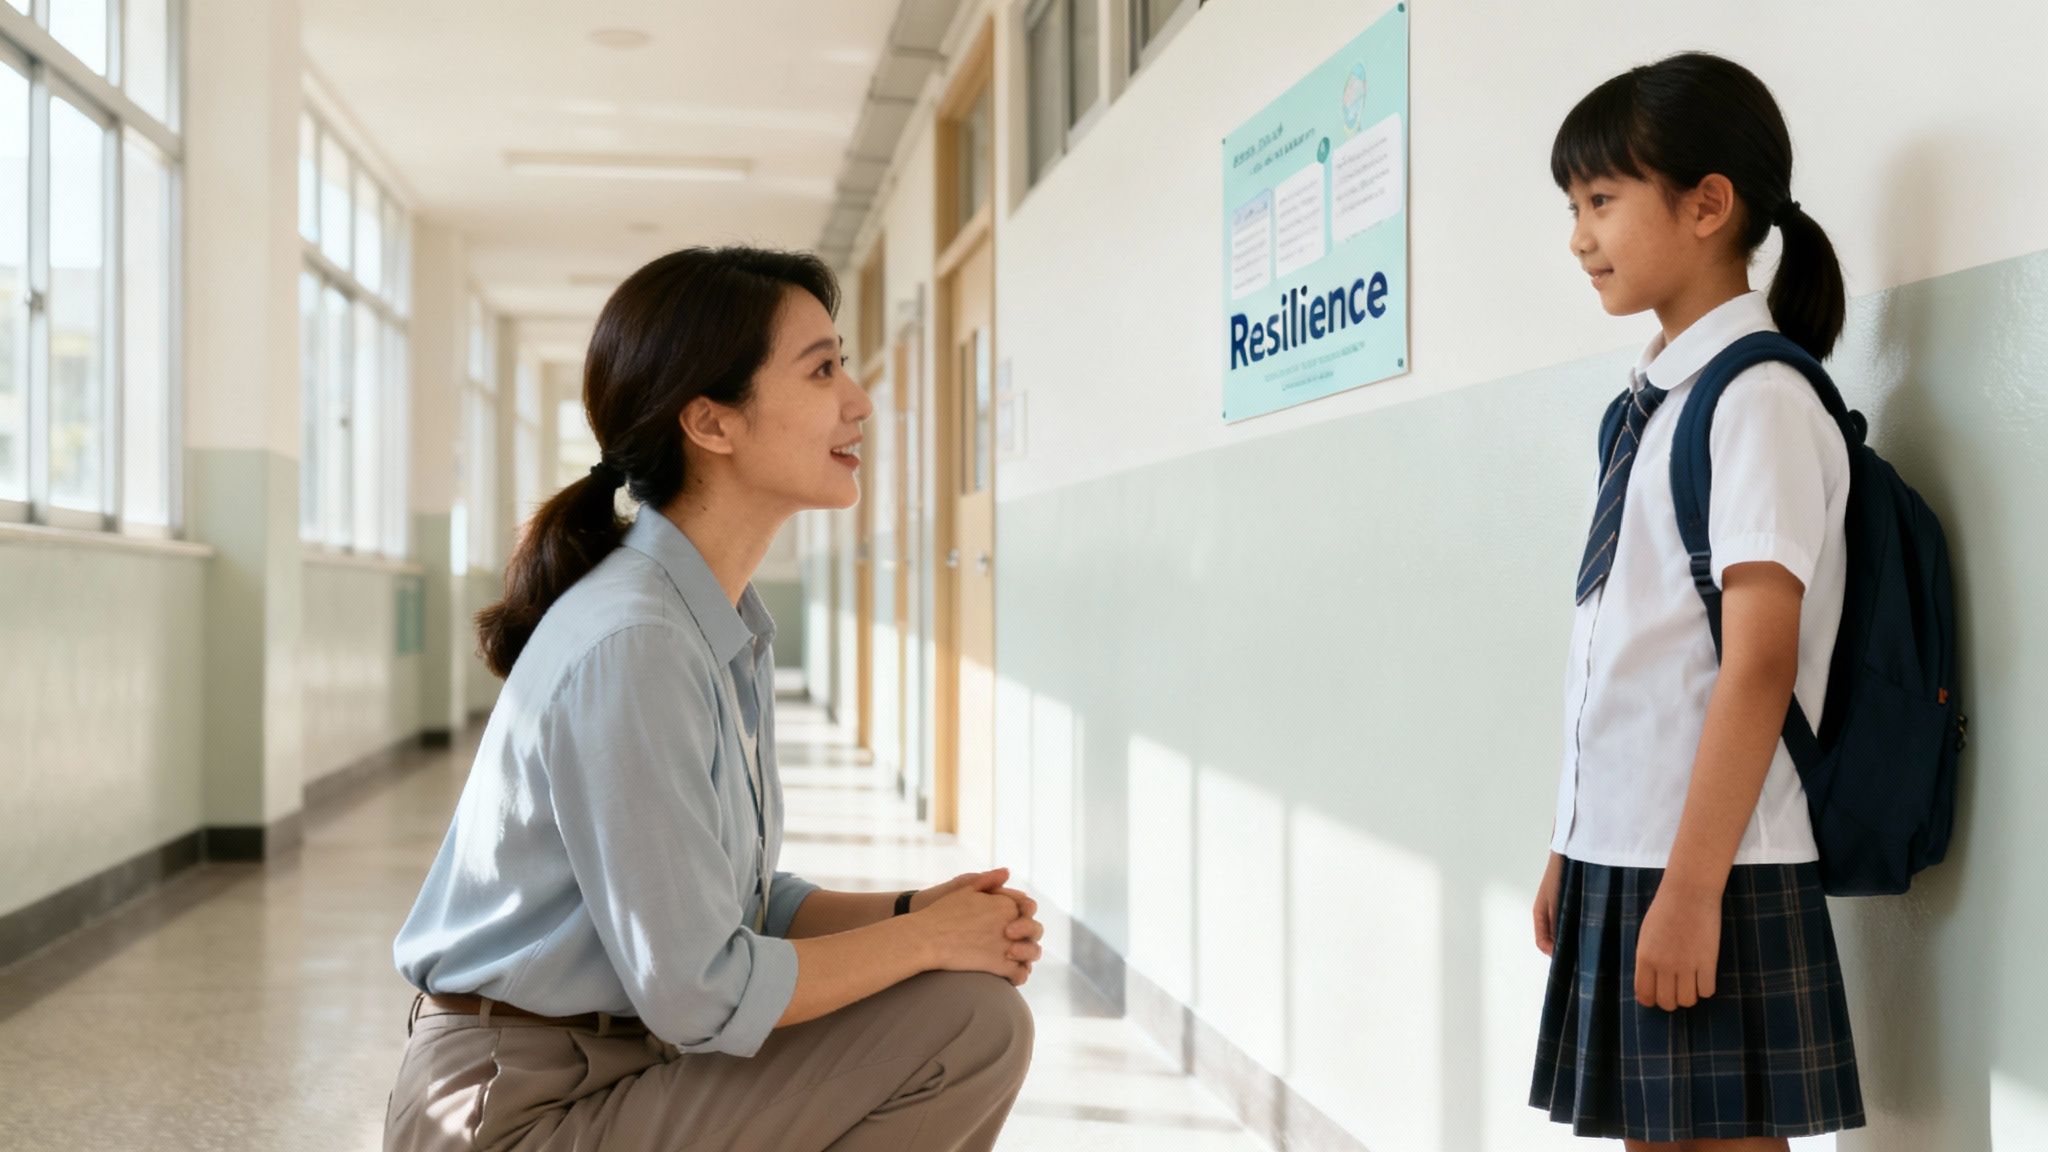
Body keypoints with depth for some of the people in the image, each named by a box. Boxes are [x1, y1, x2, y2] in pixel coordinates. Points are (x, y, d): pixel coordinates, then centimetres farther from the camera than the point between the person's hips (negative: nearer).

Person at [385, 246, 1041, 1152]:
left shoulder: (731, 629, 6)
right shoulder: (628, 646, -24)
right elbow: (696, 993, -23)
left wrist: (912, 909, -4)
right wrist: (928, 938, -12)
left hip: (623, 1063, 9)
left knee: (983, 997, 7)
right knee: (970, 1023, -15)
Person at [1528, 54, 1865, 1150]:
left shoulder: (1759, 401, -11)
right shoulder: (1653, 401, 13)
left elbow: (1759, 661, -18)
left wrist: (1691, 886, -20)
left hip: (1708, 872, -8)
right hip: (1619, 855, 8)